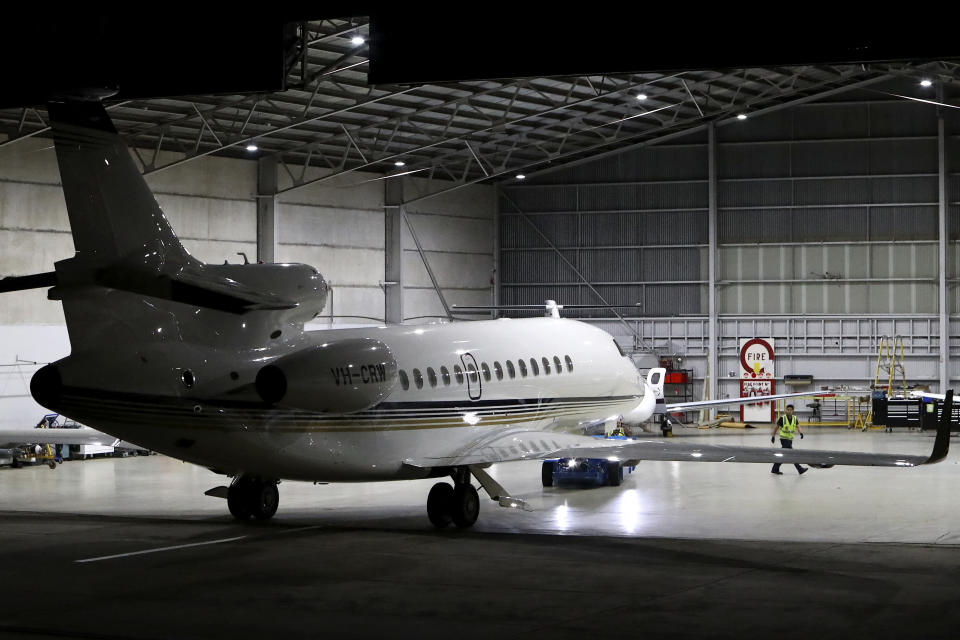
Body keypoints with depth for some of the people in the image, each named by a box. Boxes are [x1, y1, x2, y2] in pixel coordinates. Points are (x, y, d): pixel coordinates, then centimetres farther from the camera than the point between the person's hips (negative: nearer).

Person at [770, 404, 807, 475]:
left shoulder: (794, 418, 1)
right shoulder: (782, 418, -13)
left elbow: (798, 427, -5)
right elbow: (776, 426, -2)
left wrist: (800, 432, -26)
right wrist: (773, 436, 2)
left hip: (790, 439, 6)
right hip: (784, 439, -6)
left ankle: (775, 469, 23)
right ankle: (800, 469, -10)